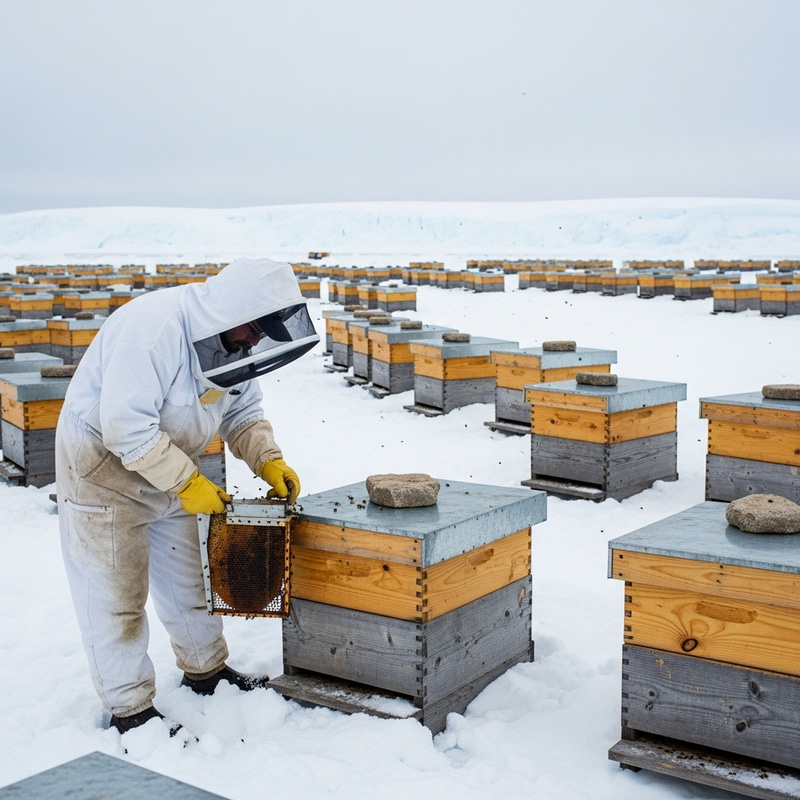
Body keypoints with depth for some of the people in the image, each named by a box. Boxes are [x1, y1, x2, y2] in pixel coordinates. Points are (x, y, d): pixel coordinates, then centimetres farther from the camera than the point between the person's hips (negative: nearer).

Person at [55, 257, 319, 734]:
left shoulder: (235, 340, -5)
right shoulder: (155, 328, -32)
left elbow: (243, 412, 6)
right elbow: (126, 425, -34)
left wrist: (268, 461, -11)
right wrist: (187, 483, -28)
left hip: (168, 464, 8)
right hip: (102, 461, -8)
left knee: (187, 577, 18)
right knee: (116, 593, 1)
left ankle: (206, 670, 36)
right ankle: (129, 709, 14)